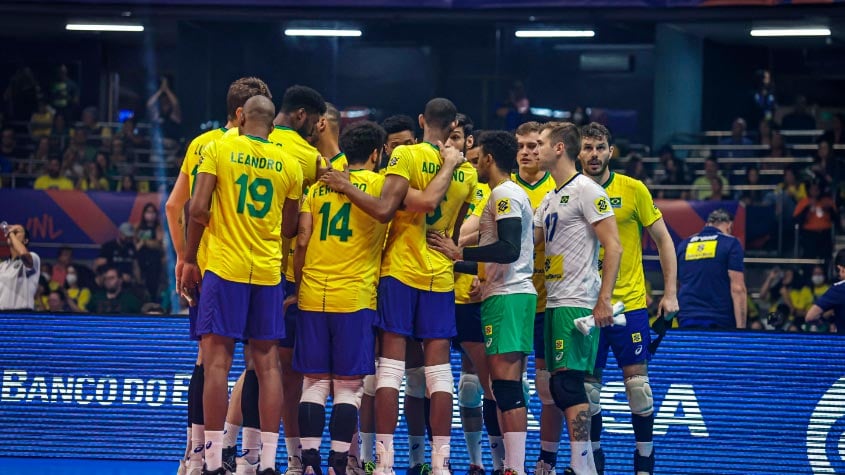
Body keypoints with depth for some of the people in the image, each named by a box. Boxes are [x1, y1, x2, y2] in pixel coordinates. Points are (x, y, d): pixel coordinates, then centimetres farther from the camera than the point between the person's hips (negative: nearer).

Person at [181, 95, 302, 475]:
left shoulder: (217, 150, -2)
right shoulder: (289, 165, 7)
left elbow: (198, 208, -9)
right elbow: (289, 228, 11)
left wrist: (189, 259, 1)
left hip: (225, 268, -3)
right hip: (269, 272, 3)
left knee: (216, 361, -3)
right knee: (267, 364, 5)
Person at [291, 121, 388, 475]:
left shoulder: (319, 186, 11)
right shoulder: (379, 183, 1)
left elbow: (302, 240, 6)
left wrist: (297, 286, 13)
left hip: (312, 296, 4)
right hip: (355, 297, -4)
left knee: (315, 381, 6)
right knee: (348, 384, -1)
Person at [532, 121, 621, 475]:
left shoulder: (586, 190, -8)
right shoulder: (550, 199, 20)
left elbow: (613, 247, -13)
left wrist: (604, 300, -20)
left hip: (578, 303, -10)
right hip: (555, 302, 10)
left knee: (568, 383, -14)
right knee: (560, 387, 8)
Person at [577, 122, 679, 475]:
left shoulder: (633, 190, -2)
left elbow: (663, 241, 3)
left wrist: (670, 293, -3)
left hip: (629, 303, -2)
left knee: (637, 382, -5)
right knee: (587, 387, 3)